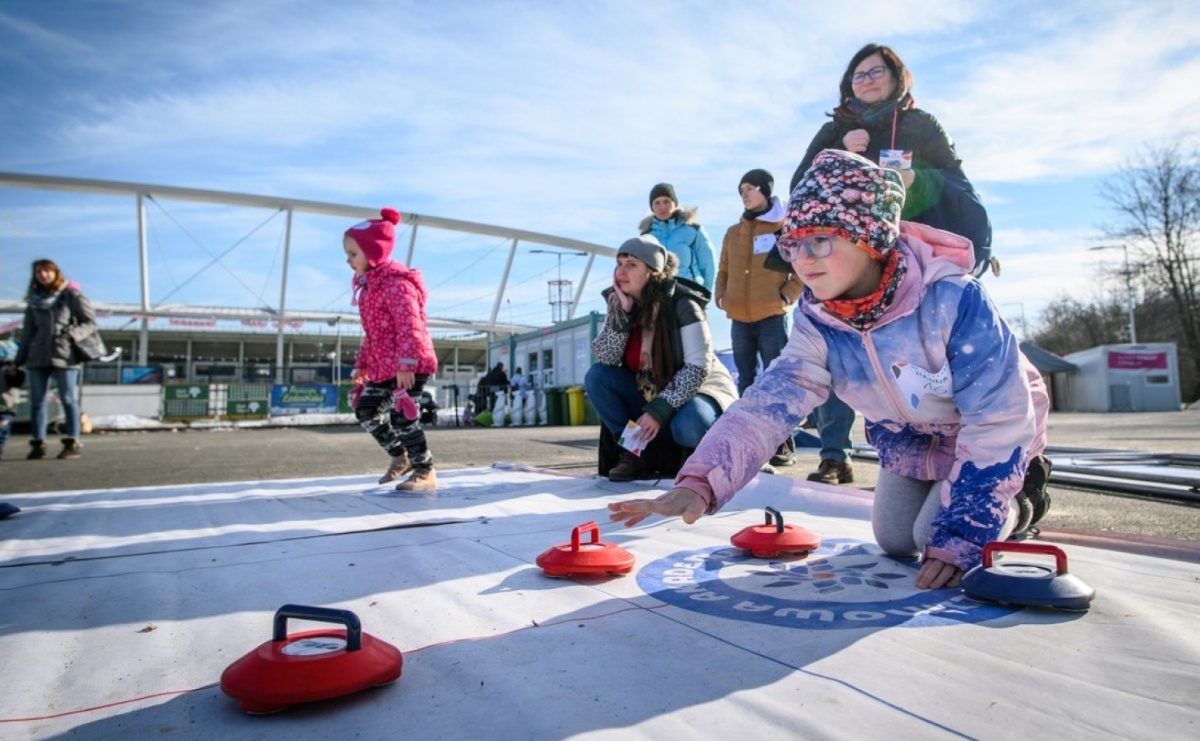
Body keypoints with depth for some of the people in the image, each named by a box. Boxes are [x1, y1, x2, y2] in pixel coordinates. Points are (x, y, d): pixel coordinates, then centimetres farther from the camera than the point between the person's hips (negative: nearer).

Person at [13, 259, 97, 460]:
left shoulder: (71, 295, 3)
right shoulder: (34, 301, 17)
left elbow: (91, 323, -1)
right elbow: (27, 333, 19)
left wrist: (71, 335, -18)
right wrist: (18, 361, 16)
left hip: (64, 355, -5)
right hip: (37, 356, 5)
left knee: (68, 399, -4)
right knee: (36, 400, 4)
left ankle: (73, 443, -2)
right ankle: (38, 444, 9)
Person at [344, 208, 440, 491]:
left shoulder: (396, 283, -16)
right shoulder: (368, 285, 16)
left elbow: (410, 327, -25)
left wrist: (406, 364, -31)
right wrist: (362, 363, 23)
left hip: (410, 365, -10)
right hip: (383, 366, 10)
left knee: (402, 416, -10)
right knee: (365, 410, 12)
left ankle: (425, 471, 4)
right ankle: (400, 456, 26)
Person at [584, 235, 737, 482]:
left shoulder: (681, 304, -20)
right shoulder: (618, 304, -4)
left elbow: (698, 367, -23)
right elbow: (605, 359, -14)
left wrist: (660, 409, -29)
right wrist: (622, 313, -24)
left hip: (699, 391, -5)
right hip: (648, 395, 5)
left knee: (687, 428, -38)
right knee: (596, 376, -18)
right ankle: (632, 452, -10)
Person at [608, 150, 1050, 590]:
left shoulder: (953, 301, -37)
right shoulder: (818, 323, -23)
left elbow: (999, 422, -32)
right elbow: (769, 402, -35)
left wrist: (960, 540, -31)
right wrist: (699, 482, -51)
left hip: (996, 429, -4)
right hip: (910, 439, 5)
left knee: (937, 540, -12)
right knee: (894, 542, 5)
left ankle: (1018, 499, 16)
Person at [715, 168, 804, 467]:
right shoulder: (733, 232, 14)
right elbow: (724, 270, 20)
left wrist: (786, 297, -11)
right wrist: (720, 295, 3)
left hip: (772, 318, -5)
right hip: (739, 320, 5)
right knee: (745, 380, 10)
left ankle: (783, 444, 3)